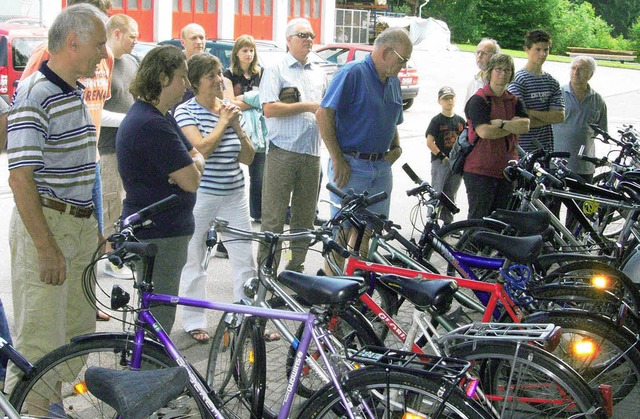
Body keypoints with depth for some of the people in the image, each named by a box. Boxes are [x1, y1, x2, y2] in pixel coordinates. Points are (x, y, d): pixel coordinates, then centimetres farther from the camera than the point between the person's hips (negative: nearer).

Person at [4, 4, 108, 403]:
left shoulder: (77, 92, 12)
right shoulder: (35, 94, -17)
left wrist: (96, 230, 21)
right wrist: (46, 247, -23)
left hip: (81, 226, 9)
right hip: (45, 225, -9)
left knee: (78, 332, 17)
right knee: (40, 344, -4)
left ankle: (54, 405, 32)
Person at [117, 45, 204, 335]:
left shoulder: (158, 116, 13)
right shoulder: (152, 124, -22)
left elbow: (197, 158, 12)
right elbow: (191, 181, -23)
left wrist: (190, 163, -10)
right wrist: (191, 167, -2)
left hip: (162, 231, 11)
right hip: (159, 235, -11)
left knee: (157, 314, 21)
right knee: (159, 318, -2)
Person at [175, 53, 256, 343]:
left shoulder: (231, 109, 9)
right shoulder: (186, 111, -6)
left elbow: (248, 158, 8)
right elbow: (202, 148, -21)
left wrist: (238, 129, -7)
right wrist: (222, 122, -9)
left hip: (234, 194, 5)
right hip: (200, 195, -4)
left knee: (246, 260, 4)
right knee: (194, 260, 7)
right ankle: (194, 321, 19)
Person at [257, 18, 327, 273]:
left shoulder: (319, 74, 19)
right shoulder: (275, 71, 2)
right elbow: (269, 109, -10)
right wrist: (306, 106, -10)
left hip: (312, 155, 5)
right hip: (282, 153, -5)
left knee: (305, 218, 10)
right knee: (273, 218, -4)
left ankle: (296, 268, 20)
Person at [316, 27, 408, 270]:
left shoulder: (393, 82, 14)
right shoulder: (353, 73, -11)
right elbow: (323, 114, -16)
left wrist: (396, 147, 7)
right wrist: (338, 159, -17)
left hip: (381, 166, 7)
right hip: (350, 165, -7)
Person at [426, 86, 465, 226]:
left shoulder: (460, 120, 11)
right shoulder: (437, 120, -4)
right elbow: (429, 142, -10)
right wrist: (442, 156, -15)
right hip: (440, 162, -5)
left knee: (451, 194, 12)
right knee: (437, 193, -8)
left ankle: (448, 222, 22)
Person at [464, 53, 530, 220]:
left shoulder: (515, 101, 14)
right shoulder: (479, 100, -5)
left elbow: (525, 125, -3)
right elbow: (484, 131, -18)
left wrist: (499, 123, -15)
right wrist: (513, 126, -7)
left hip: (506, 169, 6)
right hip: (480, 170, -6)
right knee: (479, 218, -3)